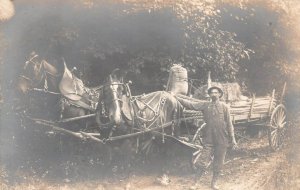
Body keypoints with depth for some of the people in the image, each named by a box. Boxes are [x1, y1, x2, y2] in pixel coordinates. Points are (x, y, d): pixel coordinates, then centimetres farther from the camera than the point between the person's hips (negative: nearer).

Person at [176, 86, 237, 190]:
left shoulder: (224, 107, 2)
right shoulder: (205, 105, 3)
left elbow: (229, 123, 3)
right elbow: (190, 104, -3)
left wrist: (232, 138, 3)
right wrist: (177, 98, -9)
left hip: (222, 139, 0)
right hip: (208, 137, 0)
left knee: (218, 161, 8)